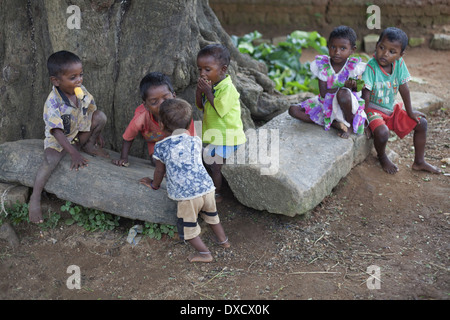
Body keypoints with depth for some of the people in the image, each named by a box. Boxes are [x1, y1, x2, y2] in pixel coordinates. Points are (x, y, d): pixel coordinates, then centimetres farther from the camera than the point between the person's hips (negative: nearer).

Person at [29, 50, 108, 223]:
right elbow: (57, 131, -29)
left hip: (80, 132, 5)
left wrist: (97, 134, 14)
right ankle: (34, 200, -22)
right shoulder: (53, 103, -28)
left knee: (101, 116, -17)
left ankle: (88, 145, 5)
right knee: (50, 160, -33)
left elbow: (92, 112, 7)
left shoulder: (81, 91, -11)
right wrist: (74, 153, -31)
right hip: (59, 138, -5)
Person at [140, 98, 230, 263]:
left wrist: (154, 184, 31)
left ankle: (204, 254, 13)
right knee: (212, 216, 29)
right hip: (207, 187, 6)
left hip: (187, 195, -5)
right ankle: (223, 240, 44)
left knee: (188, 227, 12)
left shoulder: (161, 147, -2)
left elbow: (159, 171, 9)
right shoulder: (196, 141, 11)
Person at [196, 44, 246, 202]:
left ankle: (216, 194, 14)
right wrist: (199, 90, -11)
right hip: (215, 134, 8)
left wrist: (208, 92, -23)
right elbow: (200, 106, 7)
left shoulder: (227, 88, -22)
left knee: (215, 165, -2)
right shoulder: (211, 84, 5)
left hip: (226, 136, -8)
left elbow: (219, 110, -26)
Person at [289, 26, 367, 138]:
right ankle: (335, 123, -17)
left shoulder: (353, 66, -11)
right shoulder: (322, 65, -8)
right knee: (293, 110, -11)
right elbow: (323, 93, -14)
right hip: (326, 105, 4)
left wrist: (354, 85, -37)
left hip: (345, 107, -4)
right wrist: (345, 86, -25)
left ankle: (350, 125, -9)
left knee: (343, 94, -40)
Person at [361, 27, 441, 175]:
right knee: (382, 132, -32)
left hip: (392, 109, 6)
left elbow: (404, 89, 1)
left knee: (421, 123, 4)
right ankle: (382, 157, 5)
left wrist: (410, 112, 6)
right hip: (374, 109, -6)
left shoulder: (399, 63, -8)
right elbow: (366, 96, -23)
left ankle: (419, 162, 20)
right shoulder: (371, 67, -23)